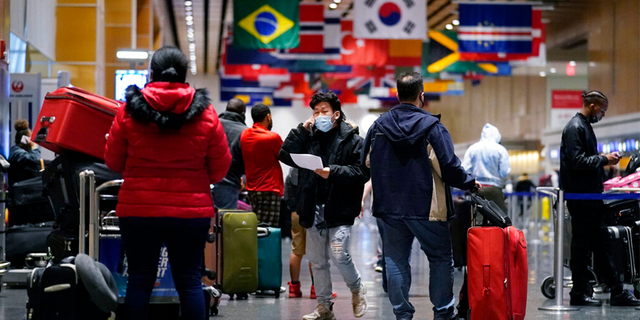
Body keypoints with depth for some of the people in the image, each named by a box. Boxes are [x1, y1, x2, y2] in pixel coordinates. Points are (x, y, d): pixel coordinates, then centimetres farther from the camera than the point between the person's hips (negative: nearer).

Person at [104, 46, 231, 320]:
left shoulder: (129, 112, -3)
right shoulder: (205, 113, -3)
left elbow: (113, 162, 5)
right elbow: (221, 167, 3)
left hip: (138, 208, 0)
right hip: (191, 210, 0)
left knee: (140, 279, 7)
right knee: (189, 280, 6)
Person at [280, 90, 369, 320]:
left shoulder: (351, 139, -2)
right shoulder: (309, 136, 12)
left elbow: (361, 172, -10)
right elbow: (286, 156, 1)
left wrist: (333, 172, -21)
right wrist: (302, 130, -4)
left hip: (339, 209, -5)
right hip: (314, 210, 5)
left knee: (339, 255, -16)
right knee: (317, 261, 10)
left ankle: (357, 289, 12)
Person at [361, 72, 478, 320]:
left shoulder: (379, 125, 3)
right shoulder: (431, 126, -10)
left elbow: (366, 162, 13)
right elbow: (449, 167, -12)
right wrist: (470, 184, 5)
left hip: (389, 207, 4)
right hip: (426, 208, -3)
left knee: (396, 260, 10)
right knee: (440, 258, 8)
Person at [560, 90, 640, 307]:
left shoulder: (585, 126, 18)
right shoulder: (575, 128, -14)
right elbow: (577, 161, -23)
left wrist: (605, 159, 8)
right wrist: (603, 159, -16)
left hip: (591, 195, 10)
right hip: (580, 196, -10)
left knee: (601, 243, 11)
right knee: (581, 244, -3)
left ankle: (617, 292, 14)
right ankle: (579, 294, 5)